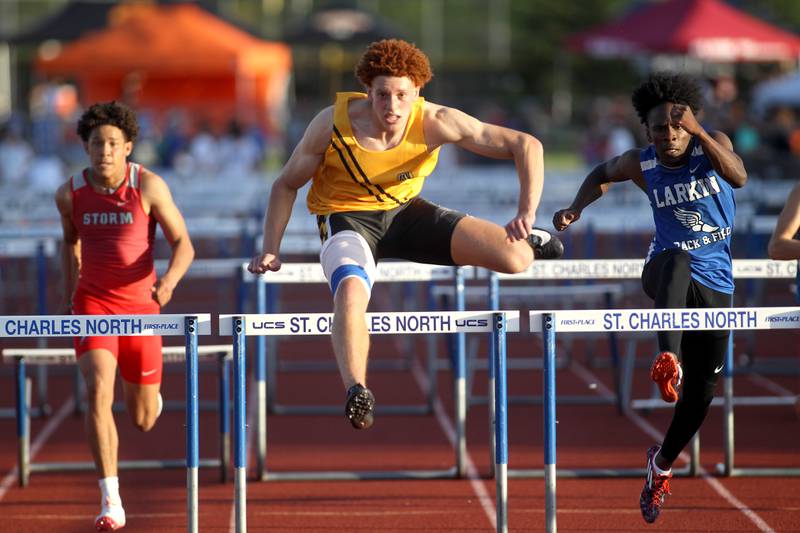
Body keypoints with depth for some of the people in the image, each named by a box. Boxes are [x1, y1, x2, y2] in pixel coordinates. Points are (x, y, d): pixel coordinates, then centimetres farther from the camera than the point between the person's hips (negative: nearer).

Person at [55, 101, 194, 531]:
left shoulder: (149, 186, -11)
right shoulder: (70, 193, -4)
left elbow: (183, 244, -8)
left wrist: (170, 280, -27)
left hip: (140, 305, 0)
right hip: (92, 303, 0)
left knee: (143, 420, 9)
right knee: (98, 392, -23)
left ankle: (149, 395, 51)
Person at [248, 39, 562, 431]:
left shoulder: (436, 123, -21)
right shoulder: (333, 123, -22)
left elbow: (526, 145, -19)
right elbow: (286, 184, -6)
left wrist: (526, 213, -31)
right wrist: (271, 249, -13)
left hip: (405, 212, 2)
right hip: (348, 218, -2)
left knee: (515, 258, -13)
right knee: (350, 291, -39)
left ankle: (527, 237, 26)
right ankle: (356, 392, -41)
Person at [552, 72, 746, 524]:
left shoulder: (712, 144, -8)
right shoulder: (642, 165, -4)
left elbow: (738, 177, -29)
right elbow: (603, 174, 19)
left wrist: (698, 131, -37)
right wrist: (577, 208, 2)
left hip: (715, 286, 1)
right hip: (666, 272, -1)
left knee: (702, 387, 4)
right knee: (678, 258, -41)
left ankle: (663, 462, 31)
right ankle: (669, 358, -62)